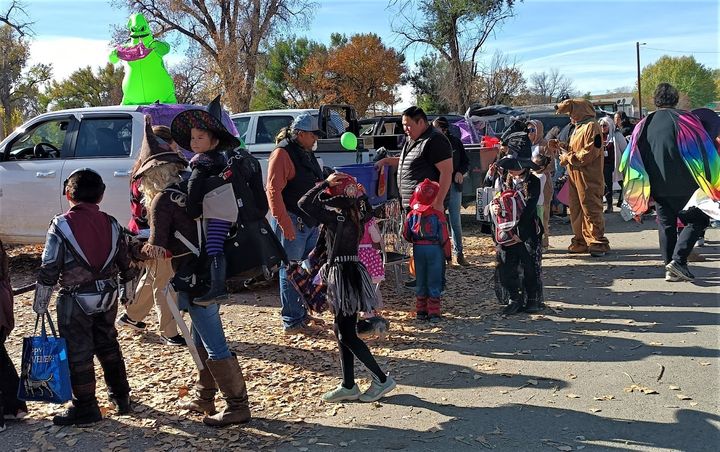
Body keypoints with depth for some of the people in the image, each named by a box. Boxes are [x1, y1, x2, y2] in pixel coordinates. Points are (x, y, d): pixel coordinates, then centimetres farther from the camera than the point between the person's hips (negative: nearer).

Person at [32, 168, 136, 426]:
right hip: (107, 296, 6)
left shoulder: (61, 225, -13)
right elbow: (125, 262, 11)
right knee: (108, 346, 20)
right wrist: (127, 292, 25)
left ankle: (85, 408, 12)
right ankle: (121, 397, 29)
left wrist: (40, 303, -5)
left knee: (78, 353, 5)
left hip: (76, 300, -5)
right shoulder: (111, 224, 3)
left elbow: (49, 269, -12)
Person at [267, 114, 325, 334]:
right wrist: (285, 223, -23)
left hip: (310, 222, 9)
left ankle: (302, 313, 28)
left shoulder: (307, 154, 17)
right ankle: (292, 322, 2)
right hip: (293, 223, -9)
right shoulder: (282, 153, -12)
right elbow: (274, 190, -19)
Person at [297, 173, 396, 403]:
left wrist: (324, 184, -11)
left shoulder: (336, 218, -17)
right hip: (351, 273, 9)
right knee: (342, 331, 13)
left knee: (346, 335, -1)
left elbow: (304, 203, -20)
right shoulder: (356, 216, 6)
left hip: (344, 277, -9)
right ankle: (348, 386, 19)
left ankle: (382, 379, 5)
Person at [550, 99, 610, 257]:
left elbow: (590, 152, -19)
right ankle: (581, 241, 18)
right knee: (576, 210, 11)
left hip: (588, 177, -10)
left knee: (591, 209, -7)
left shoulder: (591, 126, -10)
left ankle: (598, 243, -3)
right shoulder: (578, 128, 21)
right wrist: (560, 147, 10)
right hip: (575, 176, 10)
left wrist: (569, 158, -14)